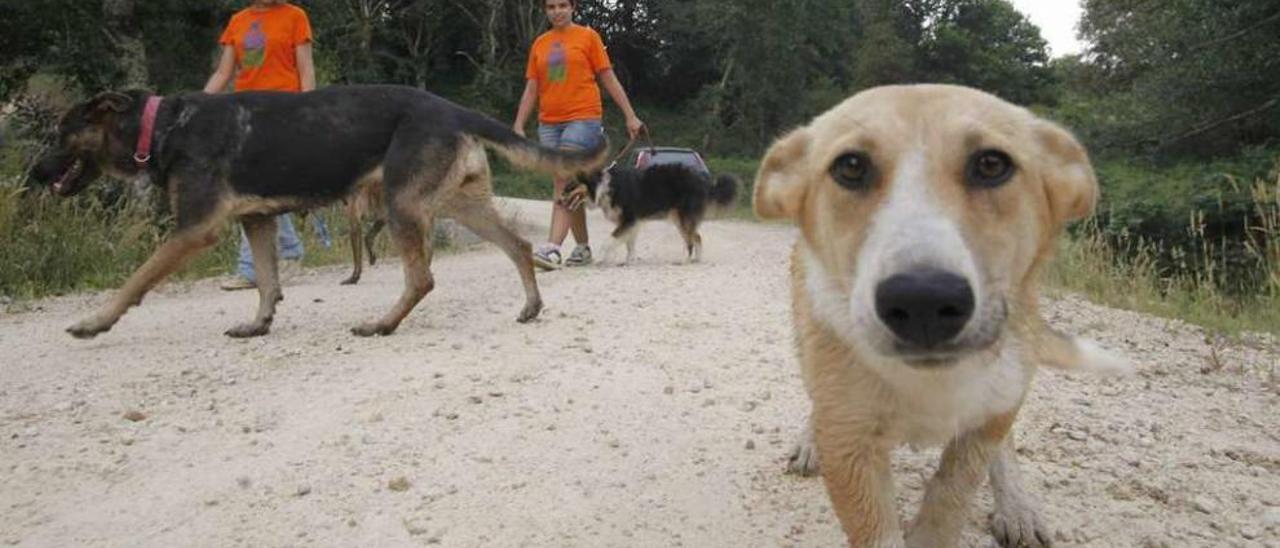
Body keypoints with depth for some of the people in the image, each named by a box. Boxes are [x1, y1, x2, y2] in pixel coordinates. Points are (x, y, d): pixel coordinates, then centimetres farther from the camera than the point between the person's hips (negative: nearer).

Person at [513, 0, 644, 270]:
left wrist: (630, 115, 0)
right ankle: (583, 248, 18)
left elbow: (608, 79, 3)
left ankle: (552, 248, -24)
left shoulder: (588, 36, 3)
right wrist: (518, 126, 4)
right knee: (569, 187, 8)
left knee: (565, 184, -16)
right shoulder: (539, 43, 13)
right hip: (549, 123, 5)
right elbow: (531, 89, 12)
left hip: (583, 119, -4)